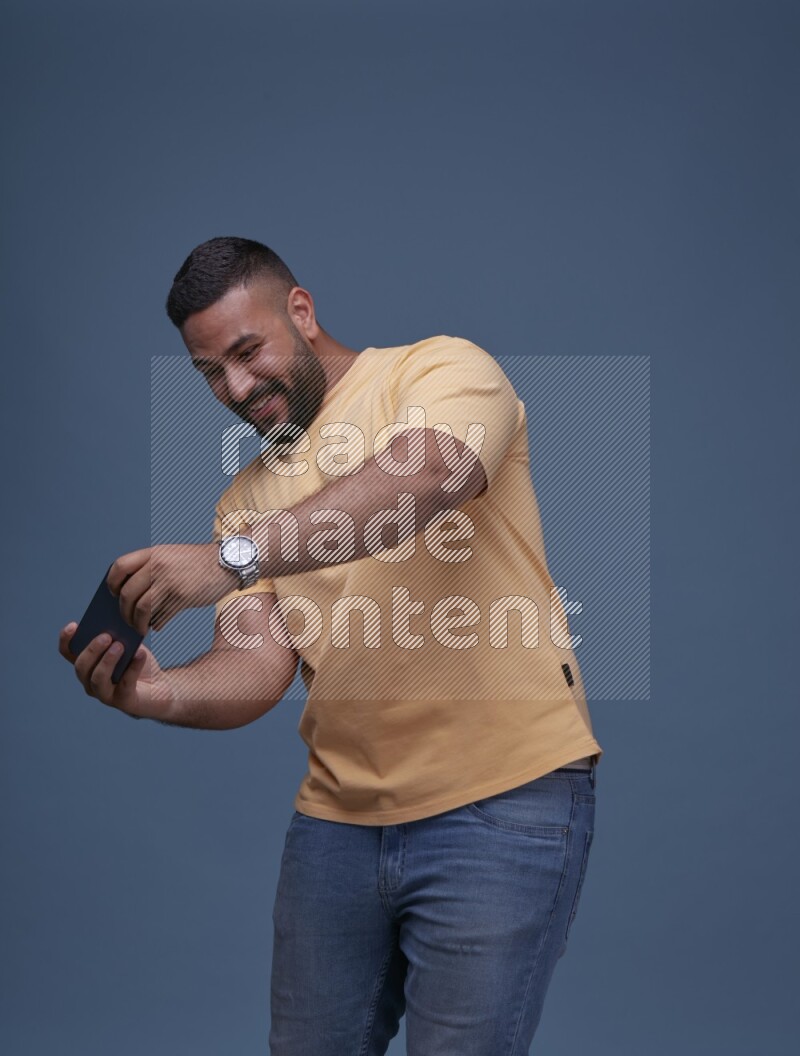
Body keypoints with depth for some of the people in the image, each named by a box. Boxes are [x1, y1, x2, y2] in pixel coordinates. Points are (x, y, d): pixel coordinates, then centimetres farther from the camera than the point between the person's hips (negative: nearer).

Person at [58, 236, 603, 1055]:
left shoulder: (442, 369, -3)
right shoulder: (248, 495, 15)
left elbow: (426, 473, -26)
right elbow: (257, 670, 3)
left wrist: (232, 556, -35)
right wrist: (161, 692, -20)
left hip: (501, 798, -6)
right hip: (339, 812, 6)